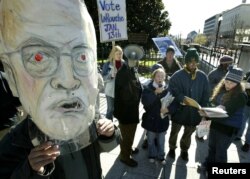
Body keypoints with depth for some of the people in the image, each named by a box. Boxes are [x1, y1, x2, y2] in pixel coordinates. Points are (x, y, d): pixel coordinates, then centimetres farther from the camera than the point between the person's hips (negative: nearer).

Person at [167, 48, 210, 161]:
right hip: (179, 111, -2)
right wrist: (182, 98, -32)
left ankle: (184, 150, 48)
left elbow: (206, 95, 3)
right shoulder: (177, 75, -12)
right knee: (174, 132, 20)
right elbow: (172, 91, -15)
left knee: (188, 134, 23)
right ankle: (172, 148, 46)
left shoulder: (203, 76, -2)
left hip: (194, 112, 3)